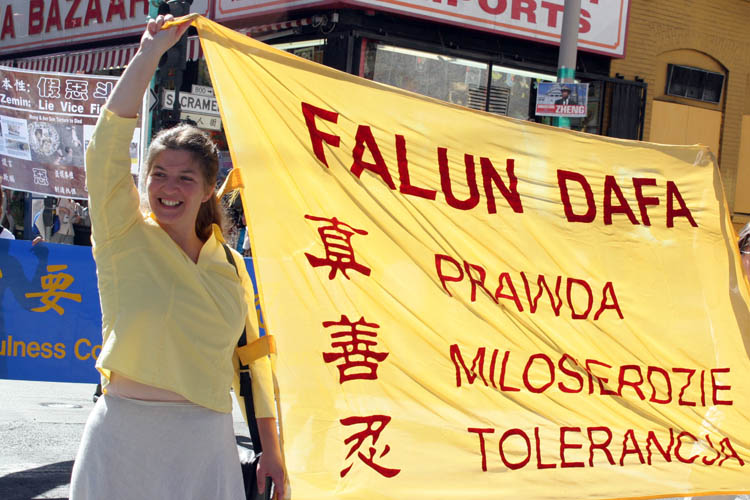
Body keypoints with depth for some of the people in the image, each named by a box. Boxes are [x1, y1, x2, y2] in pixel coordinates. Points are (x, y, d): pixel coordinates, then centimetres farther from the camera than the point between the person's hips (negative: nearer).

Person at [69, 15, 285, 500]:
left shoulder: (230, 264, 8)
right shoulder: (124, 238, 0)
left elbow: (254, 358, 12)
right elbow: (109, 143, -13)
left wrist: (271, 450, 10)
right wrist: (151, 52, -14)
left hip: (206, 443, 3)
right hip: (124, 440, -2)